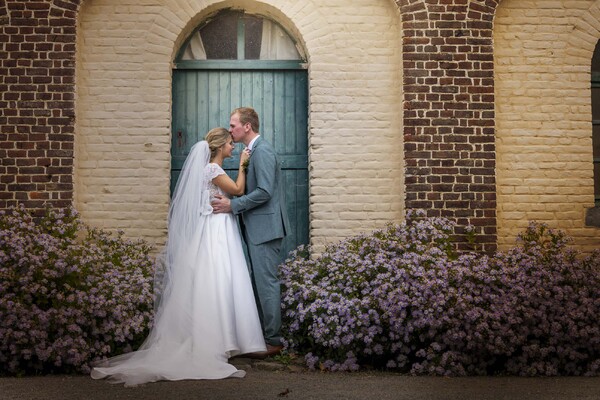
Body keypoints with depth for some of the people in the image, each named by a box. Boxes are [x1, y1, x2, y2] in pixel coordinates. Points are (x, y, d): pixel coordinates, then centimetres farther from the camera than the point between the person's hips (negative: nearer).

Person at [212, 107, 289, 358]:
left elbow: (264, 192, -22)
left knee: (267, 283, -6)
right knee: (258, 283, 13)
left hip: (265, 228, -10)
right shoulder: (253, 151, 17)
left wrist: (233, 205, -19)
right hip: (257, 229, 10)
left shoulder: (262, 151, -14)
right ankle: (261, 335, 21)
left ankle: (273, 341, 1)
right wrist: (231, 202, 11)